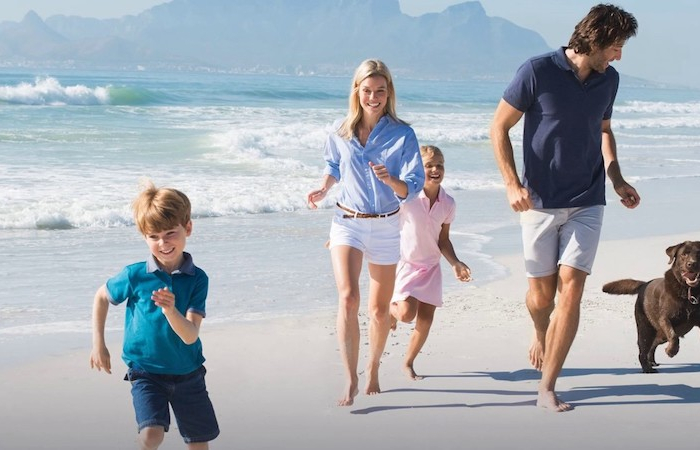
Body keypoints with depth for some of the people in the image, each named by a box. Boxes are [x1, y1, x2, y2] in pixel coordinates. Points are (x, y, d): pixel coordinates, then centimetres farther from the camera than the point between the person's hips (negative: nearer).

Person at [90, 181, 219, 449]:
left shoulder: (197, 279, -11)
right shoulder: (135, 276, -12)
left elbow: (190, 336, -21)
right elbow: (102, 296, 9)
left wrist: (170, 311, -40)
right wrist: (98, 344, 6)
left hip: (188, 374, 2)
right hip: (146, 373, -2)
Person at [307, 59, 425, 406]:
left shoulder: (402, 135, -8)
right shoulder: (340, 132, -1)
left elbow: (413, 188, -11)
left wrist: (390, 179, -31)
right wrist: (323, 188, 0)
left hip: (385, 227, 0)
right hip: (347, 222, 0)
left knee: (379, 308, 10)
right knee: (348, 298, -19)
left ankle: (373, 368, 35)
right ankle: (350, 380, -15)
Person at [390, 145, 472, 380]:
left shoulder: (447, 203, -1)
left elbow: (443, 240, 6)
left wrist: (455, 263, -5)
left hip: (430, 266, 4)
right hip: (405, 263, -4)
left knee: (426, 319, 2)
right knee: (407, 313, -19)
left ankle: (408, 363, 21)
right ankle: (391, 310, 19)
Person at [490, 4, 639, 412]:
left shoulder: (609, 80, 3)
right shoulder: (537, 72, -12)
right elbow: (499, 128, -6)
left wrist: (617, 179, 6)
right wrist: (512, 185, -16)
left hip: (587, 203, 3)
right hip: (540, 202, -3)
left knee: (571, 289, -8)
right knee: (542, 290, 9)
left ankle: (547, 388, -3)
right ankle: (541, 334, 46)